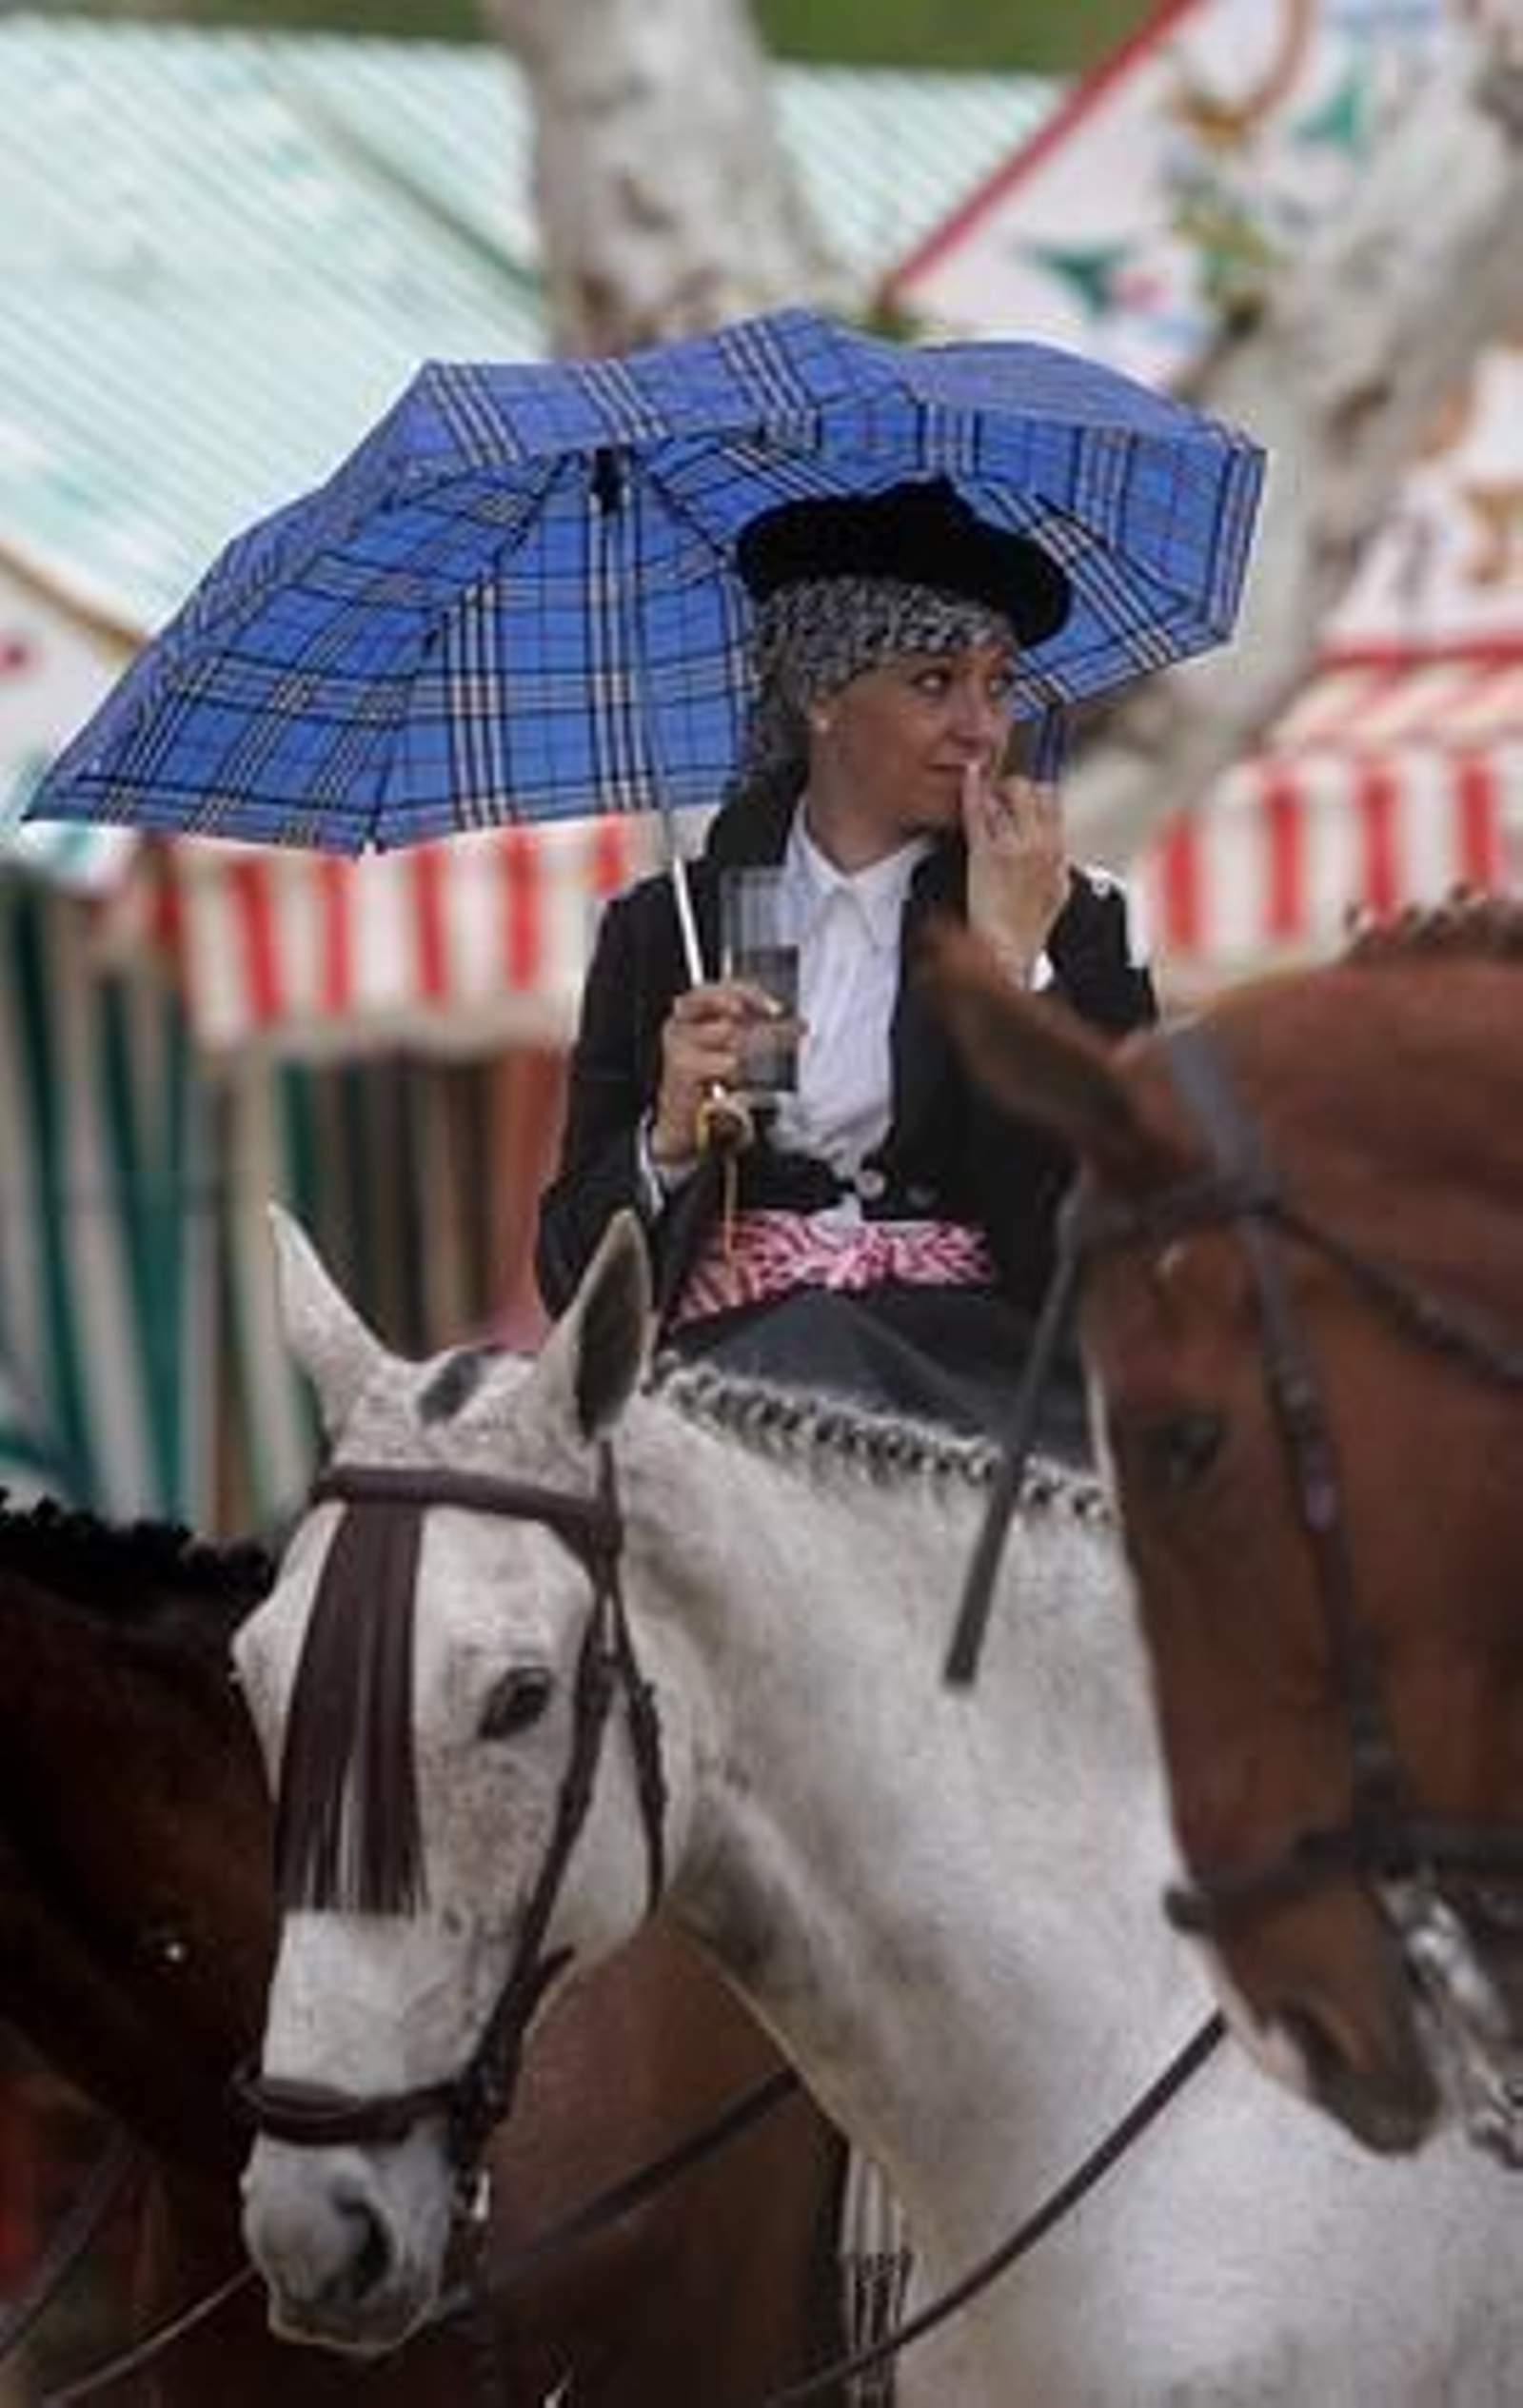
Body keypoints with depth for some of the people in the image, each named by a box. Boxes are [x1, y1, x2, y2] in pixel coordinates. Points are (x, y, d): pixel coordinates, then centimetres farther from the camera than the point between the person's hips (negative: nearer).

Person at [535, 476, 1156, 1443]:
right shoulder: (661, 930, 13)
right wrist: (671, 1140, -10)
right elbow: (575, 1275, 10)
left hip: (978, 1378, 0)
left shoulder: (1076, 923, 10)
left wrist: (1013, 960, -5)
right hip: (729, 1354, 0)